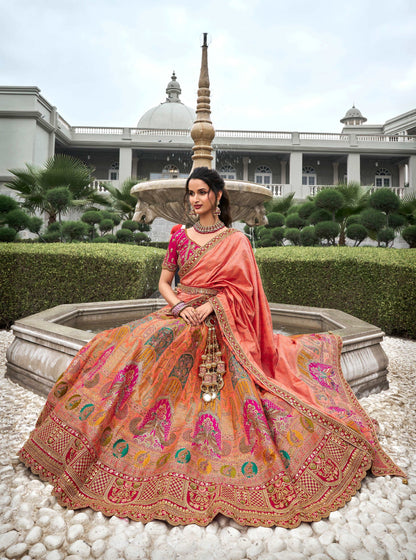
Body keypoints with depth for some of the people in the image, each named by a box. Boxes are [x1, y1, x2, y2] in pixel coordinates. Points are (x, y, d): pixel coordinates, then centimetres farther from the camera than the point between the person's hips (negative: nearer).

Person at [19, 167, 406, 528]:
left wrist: (208, 306, -16)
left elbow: (239, 287, -2)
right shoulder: (180, 237, 13)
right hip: (179, 316, 3)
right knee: (132, 346, -18)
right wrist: (180, 306, -9)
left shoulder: (236, 240, 5)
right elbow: (163, 282, 10)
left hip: (220, 325, -2)